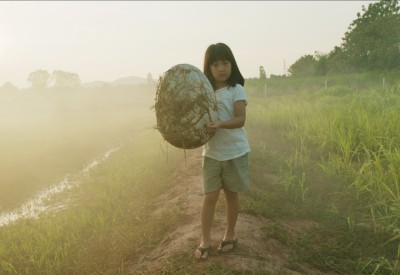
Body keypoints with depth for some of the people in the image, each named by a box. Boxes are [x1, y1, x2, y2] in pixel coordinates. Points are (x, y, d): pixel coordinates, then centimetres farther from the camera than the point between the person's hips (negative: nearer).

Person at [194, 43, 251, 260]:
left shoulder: (236, 90, -8)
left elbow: (240, 119, -18)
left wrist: (220, 124, -35)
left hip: (234, 152, -2)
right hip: (211, 152, 2)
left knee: (231, 194, 12)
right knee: (210, 197, 2)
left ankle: (230, 235, 30)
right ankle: (205, 241, 14)